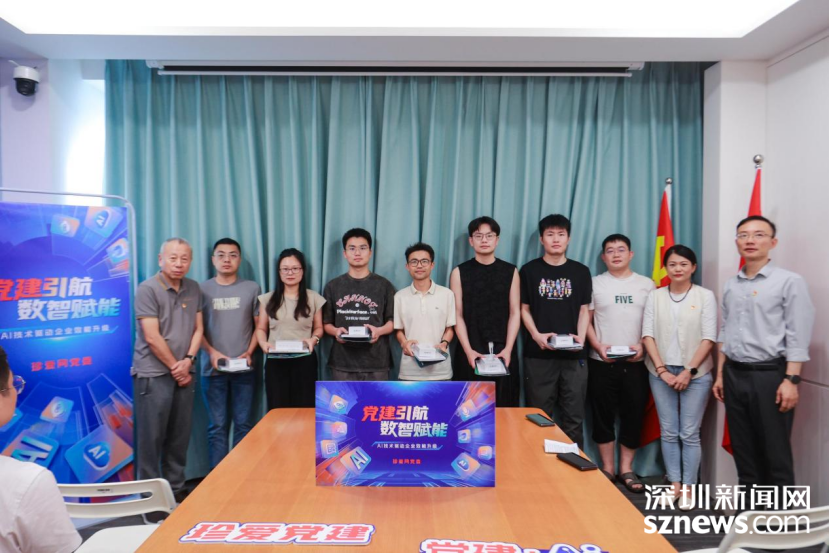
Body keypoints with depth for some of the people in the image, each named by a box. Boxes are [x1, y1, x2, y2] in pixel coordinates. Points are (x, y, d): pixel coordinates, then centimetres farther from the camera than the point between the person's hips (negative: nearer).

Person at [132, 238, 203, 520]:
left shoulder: (193, 289, 9)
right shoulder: (148, 289, -9)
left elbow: (197, 328, 10)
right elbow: (152, 338, -13)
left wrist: (188, 360, -5)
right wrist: (174, 366, -8)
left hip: (183, 373, 5)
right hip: (153, 374, -5)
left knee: (180, 436, 11)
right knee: (152, 438, 1)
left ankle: (177, 489, 24)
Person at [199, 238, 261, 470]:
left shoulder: (252, 288, 6)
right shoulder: (203, 289, 5)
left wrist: (249, 352, -6)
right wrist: (212, 352, -10)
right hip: (213, 369, 0)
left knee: (243, 424, 5)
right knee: (217, 426, 4)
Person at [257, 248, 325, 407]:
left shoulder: (314, 298, 5)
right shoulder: (268, 299, 7)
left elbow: (319, 328, 9)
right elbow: (261, 329, 9)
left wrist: (313, 339, -12)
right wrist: (263, 343, -11)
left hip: (305, 361, -1)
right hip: (276, 361, 1)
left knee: (304, 408, -1)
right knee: (277, 409, 1)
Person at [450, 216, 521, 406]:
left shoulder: (510, 271, 8)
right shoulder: (459, 273, 4)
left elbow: (514, 313, 4)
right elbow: (458, 316, 0)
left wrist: (508, 349, -7)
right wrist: (468, 350, -10)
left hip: (502, 350, 1)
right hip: (471, 351, -1)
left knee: (503, 405, 4)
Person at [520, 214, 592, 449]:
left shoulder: (581, 272, 7)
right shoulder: (529, 270, 4)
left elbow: (584, 310, 8)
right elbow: (524, 309, 5)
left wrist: (581, 337, -9)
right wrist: (536, 335, -11)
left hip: (573, 355, 1)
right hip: (539, 354, -1)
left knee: (573, 417, 7)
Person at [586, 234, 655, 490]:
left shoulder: (647, 284, 7)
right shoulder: (595, 284, 5)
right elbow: (586, 321, 4)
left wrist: (642, 345, -9)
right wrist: (598, 346, -10)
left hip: (635, 363, 1)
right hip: (602, 362, -1)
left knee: (634, 416, 4)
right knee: (603, 416, 5)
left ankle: (626, 469, 19)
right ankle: (607, 469, 18)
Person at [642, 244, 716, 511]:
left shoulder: (705, 296, 0)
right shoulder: (655, 296, 5)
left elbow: (708, 338, -5)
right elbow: (648, 334, 1)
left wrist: (689, 371, -11)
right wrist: (662, 369, -8)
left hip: (695, 374, -2)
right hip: (661, 373, 2)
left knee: (690, 434, 1)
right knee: (668, 432, 7)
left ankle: (689, 487, 11)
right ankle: (675, 483, 17)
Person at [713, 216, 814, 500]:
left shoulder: (789, 282, -5)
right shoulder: (731, 285, 11)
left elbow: (798, 337, -10)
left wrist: (791, 380, -17)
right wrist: (720, 375, 13)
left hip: (769, 375, -5)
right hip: (734, 375, 6)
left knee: (775, 453, 3)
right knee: (743, 450, 13)